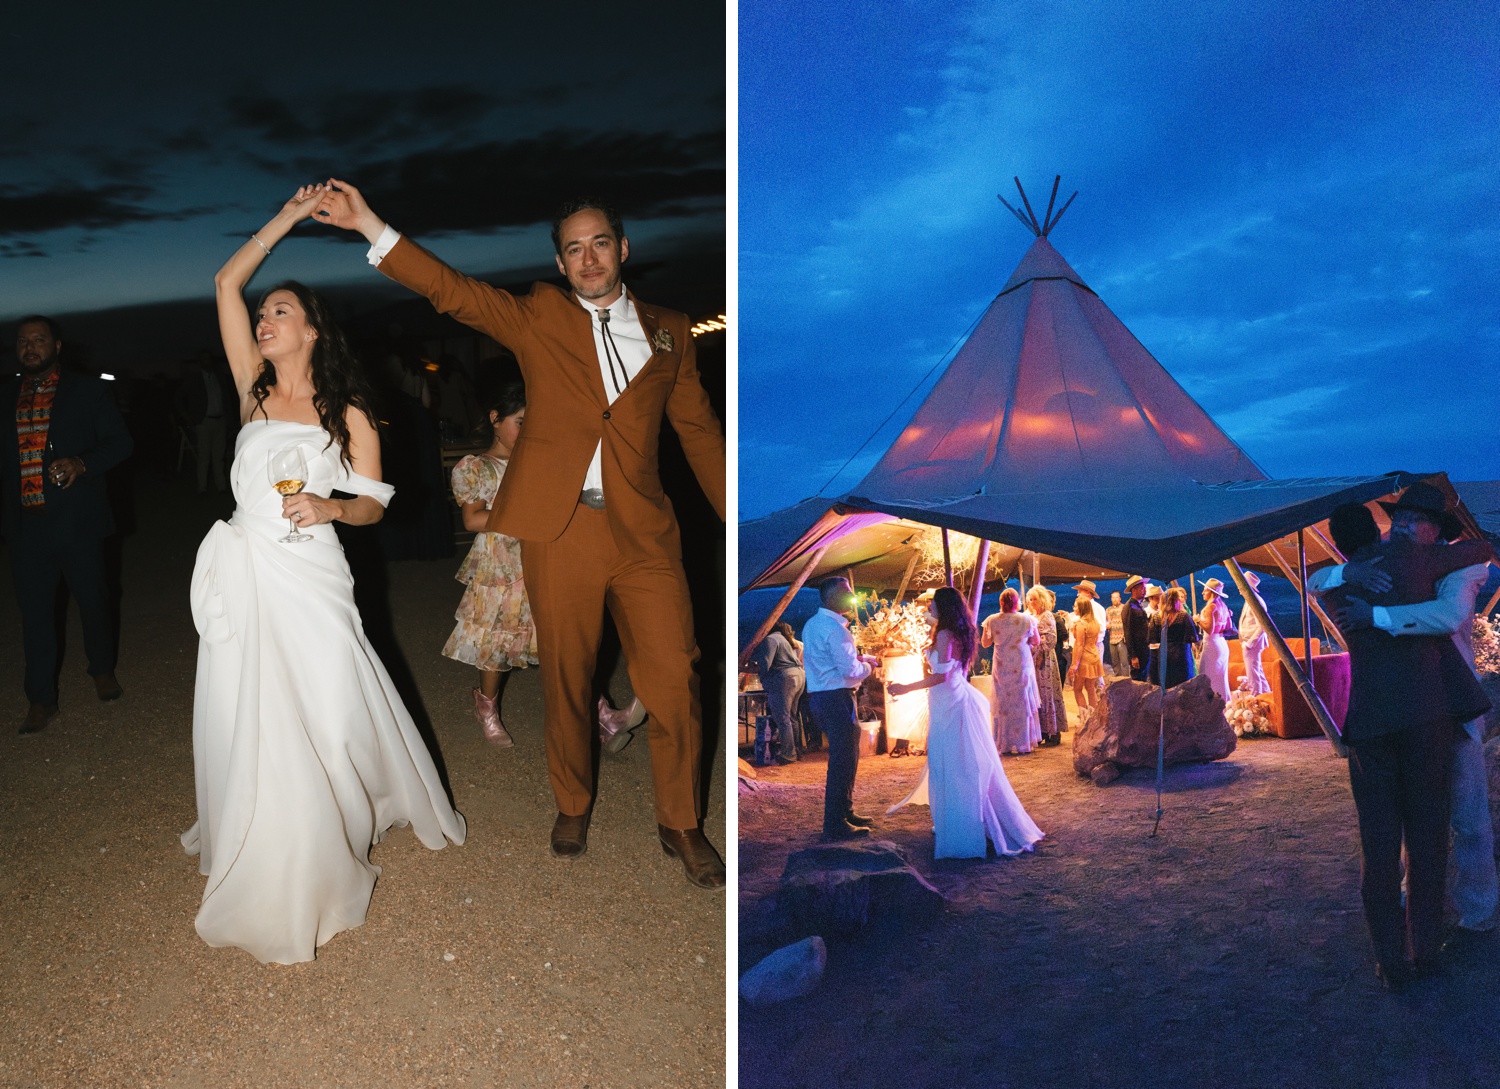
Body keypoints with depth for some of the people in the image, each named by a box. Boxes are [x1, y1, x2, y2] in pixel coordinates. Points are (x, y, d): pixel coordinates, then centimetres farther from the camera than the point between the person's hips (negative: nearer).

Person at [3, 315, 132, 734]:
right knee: (34, 610, 5)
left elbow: (119, 442, -2)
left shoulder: (88, 390, 1)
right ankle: (41, 699, 15)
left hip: (76, 520, -2)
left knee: (93, 599, 10)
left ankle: (102, 670, 33)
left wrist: (82, 463, -20)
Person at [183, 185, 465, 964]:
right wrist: (286, 220, 4)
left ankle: (321, 861, 29)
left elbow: (372, 503, 3)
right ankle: (266, 887, 29)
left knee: (329, 720, 4)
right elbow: (226, 283, 4)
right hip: (243, 581, 2)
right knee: (250, 731, 9)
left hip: (309, 584, -2)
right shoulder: (255, 389, 5)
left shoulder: (348, 415, 0)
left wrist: (327, 507, -17)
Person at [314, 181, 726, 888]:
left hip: (645, 534, 1)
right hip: (559, 530, 0)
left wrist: (736, 515, 11)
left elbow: (698, 431, 16)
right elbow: (450, 290, -1)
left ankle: (681, 825, 18)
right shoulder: (539, 317, 9)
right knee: (566, 679, 10)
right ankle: (572, 807, 33)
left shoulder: (668, 332, 13)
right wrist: (368, 224, -13)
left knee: (675, 682, -2)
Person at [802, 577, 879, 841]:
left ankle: (845, 813, 30)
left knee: (846, 757, 20)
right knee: (842, 761, -6)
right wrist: (867, 666, -1)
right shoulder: (834, 628, -17)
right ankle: (835, 826, -2)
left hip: (820, 697, 10)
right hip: (837, 699, -10)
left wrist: (861, 657, 11)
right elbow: (851, 670, -22)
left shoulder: (812, 624, 15)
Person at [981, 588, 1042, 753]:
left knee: (1003, 704, 10)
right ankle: (1022, 743, 14)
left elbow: (985, 643, 3)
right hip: (1022, 667, -1)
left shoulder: (992, 621, -8)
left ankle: (1004, 744, 12)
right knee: (1022, 704, 9)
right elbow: (1037, 642, 2)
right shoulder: (1026, 620, -10)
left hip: (1001, 669, 1)